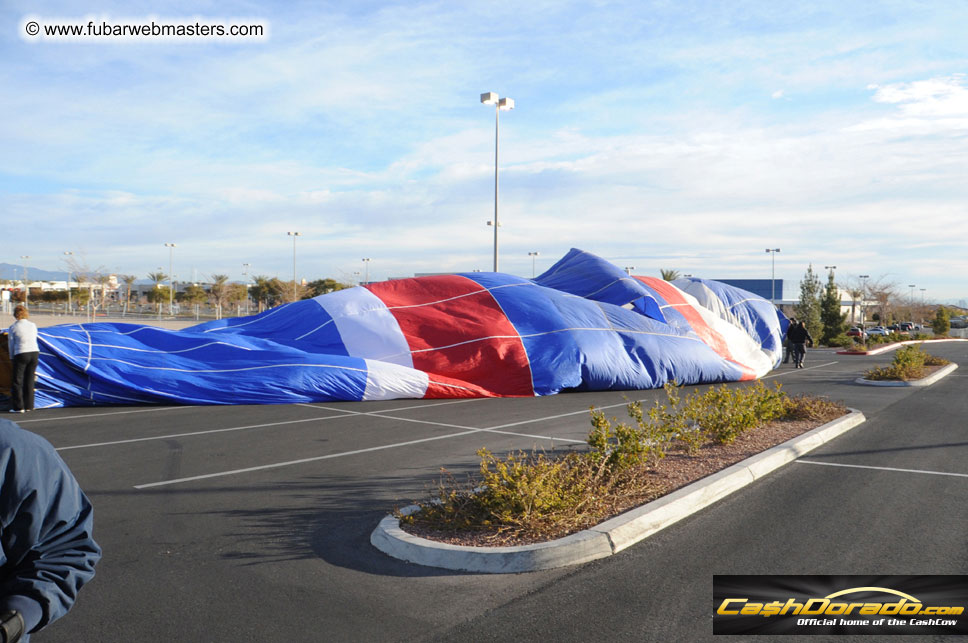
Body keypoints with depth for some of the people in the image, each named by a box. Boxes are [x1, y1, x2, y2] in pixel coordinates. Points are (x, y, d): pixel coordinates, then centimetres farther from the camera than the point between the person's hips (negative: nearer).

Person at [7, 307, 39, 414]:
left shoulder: (13, 327, -3)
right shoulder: (33, 325, 7)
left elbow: (11, 344, 3)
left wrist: (12, 358, 15)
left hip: (21, 354, -4)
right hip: (35, 352, 4)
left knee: (17, 381, 5)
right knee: (29, 380, 12)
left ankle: (18, 407, 4)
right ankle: (29, 406, 15)